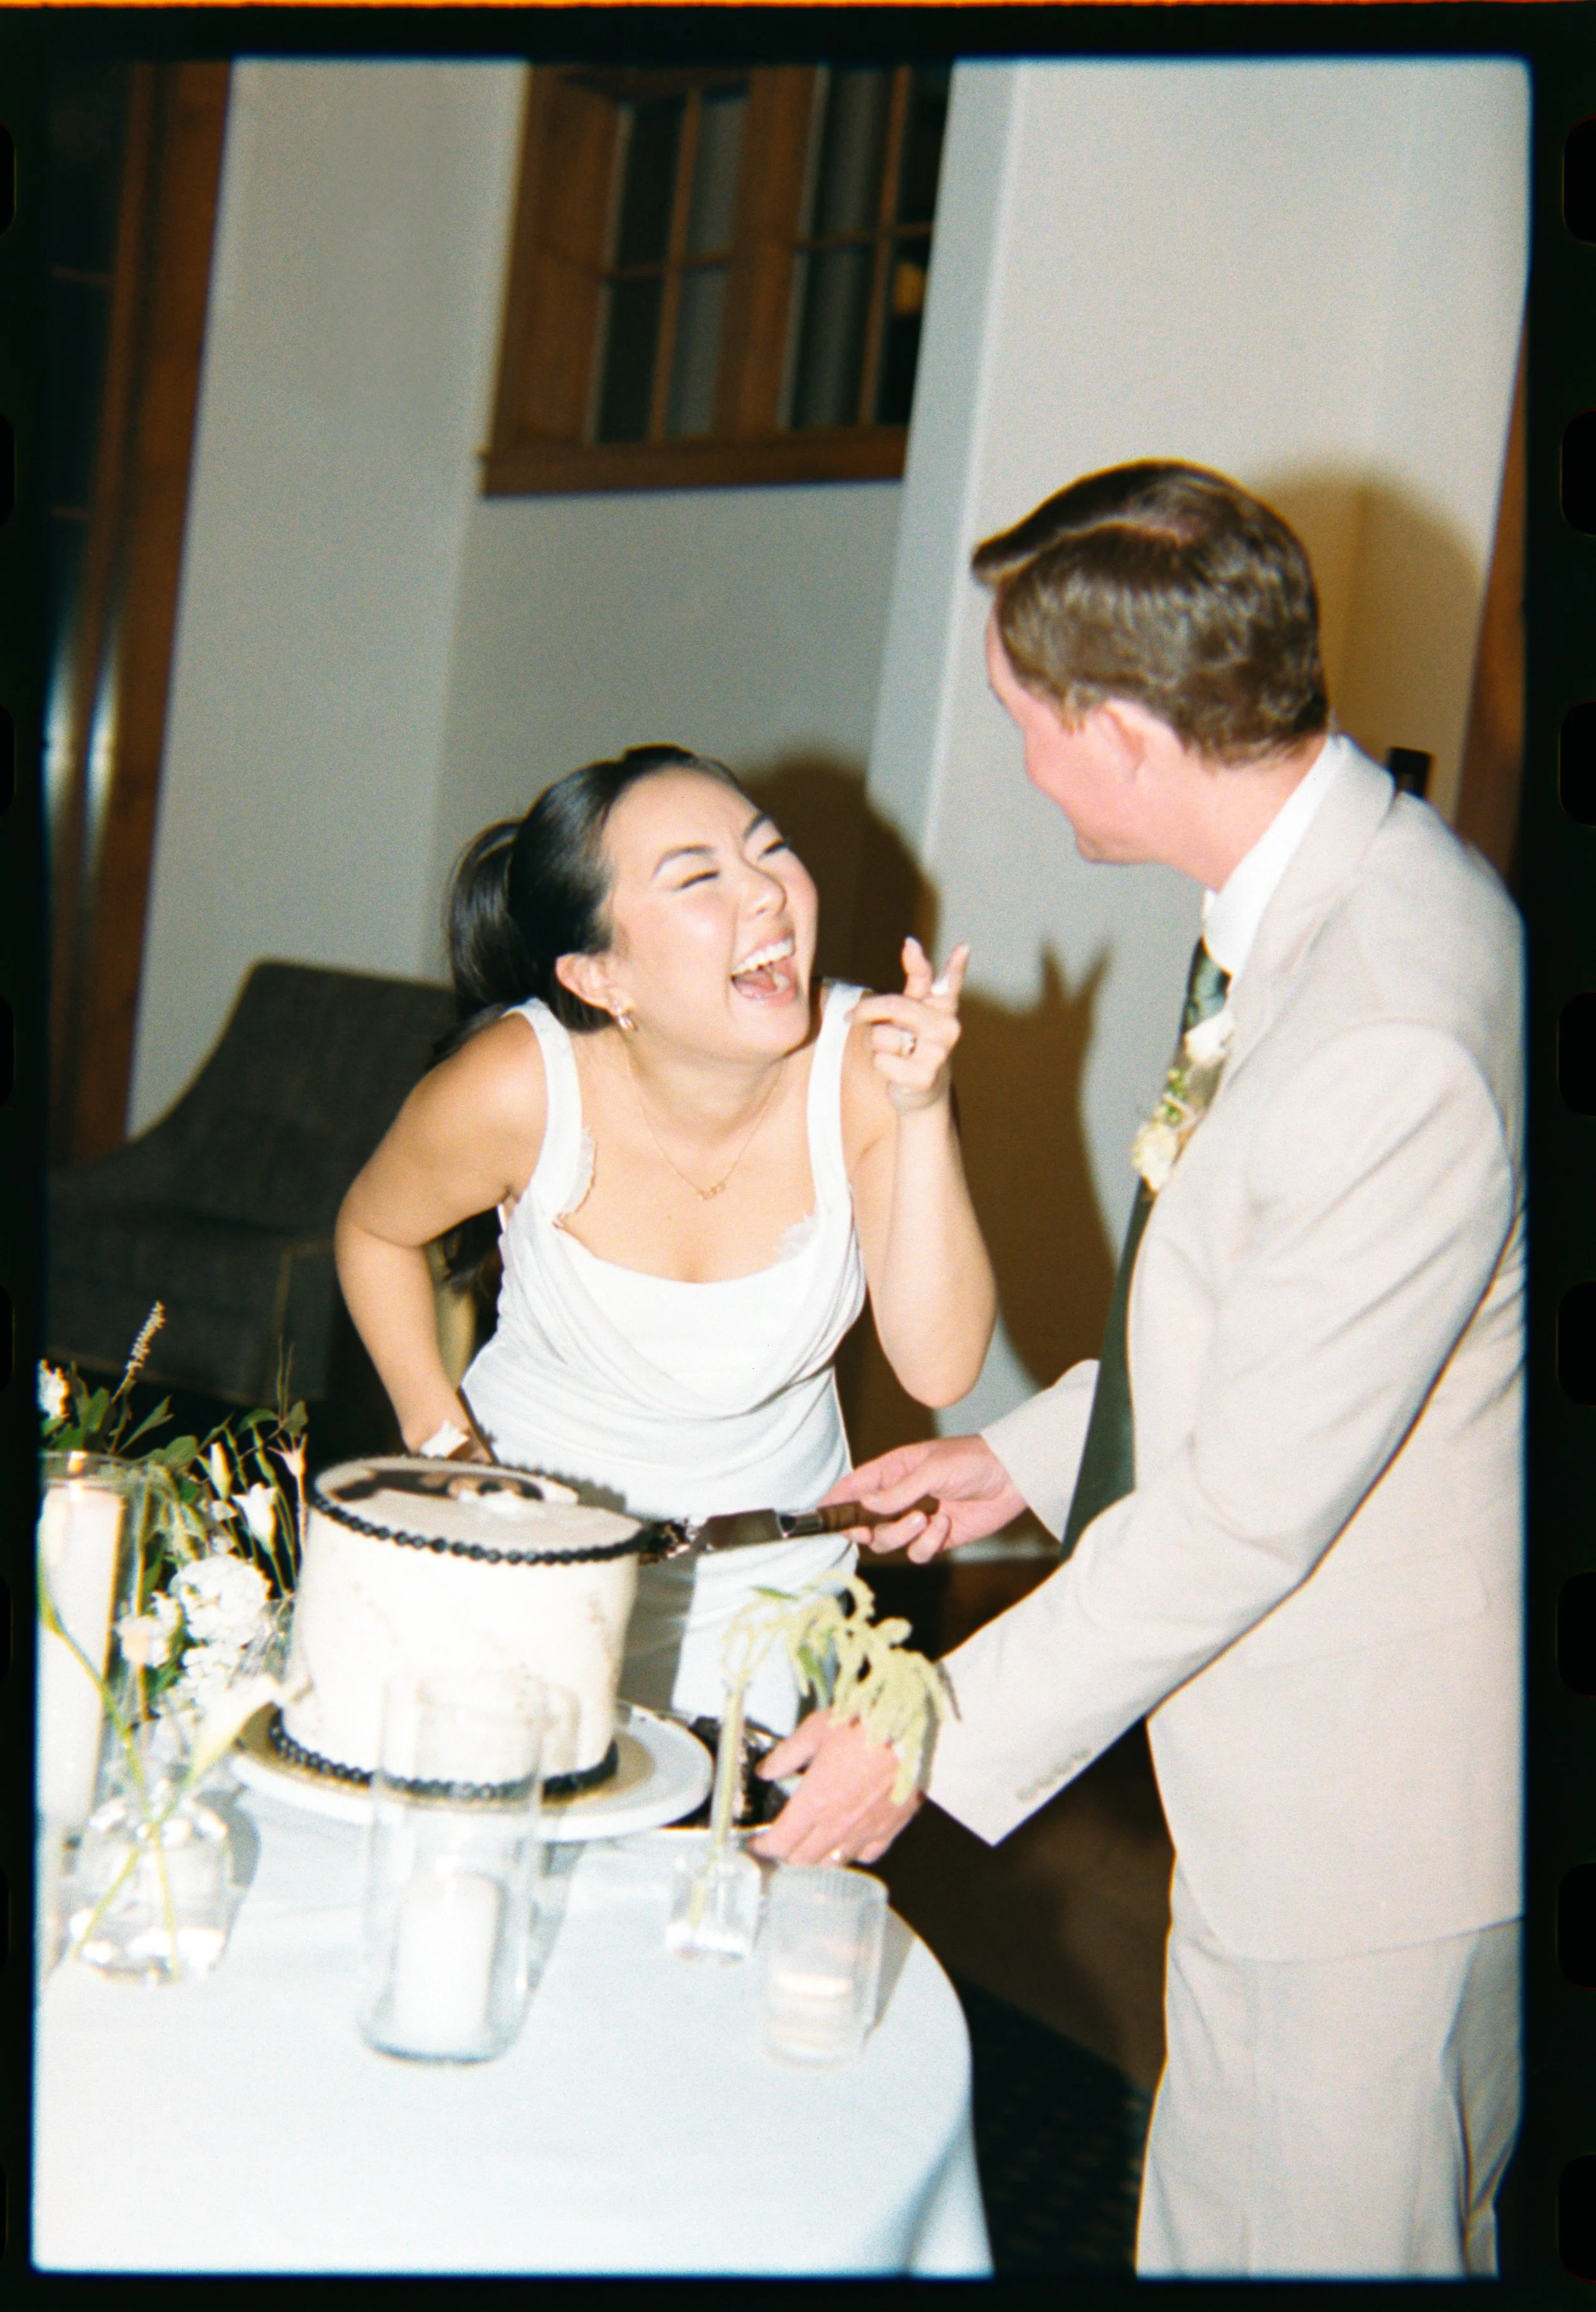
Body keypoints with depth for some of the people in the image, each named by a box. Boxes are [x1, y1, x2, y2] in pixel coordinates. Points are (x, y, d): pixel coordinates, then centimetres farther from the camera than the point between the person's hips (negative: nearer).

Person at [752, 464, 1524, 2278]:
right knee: (1200, 2238, 24)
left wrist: (947, 1736, -16)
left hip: (1368, 1806, -9)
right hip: (1281, 1751, 9)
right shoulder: (1316, 884, 2)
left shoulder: (1396, 1036, -31)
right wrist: (1033, 1452, 16)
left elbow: (1253, 1502, -26)